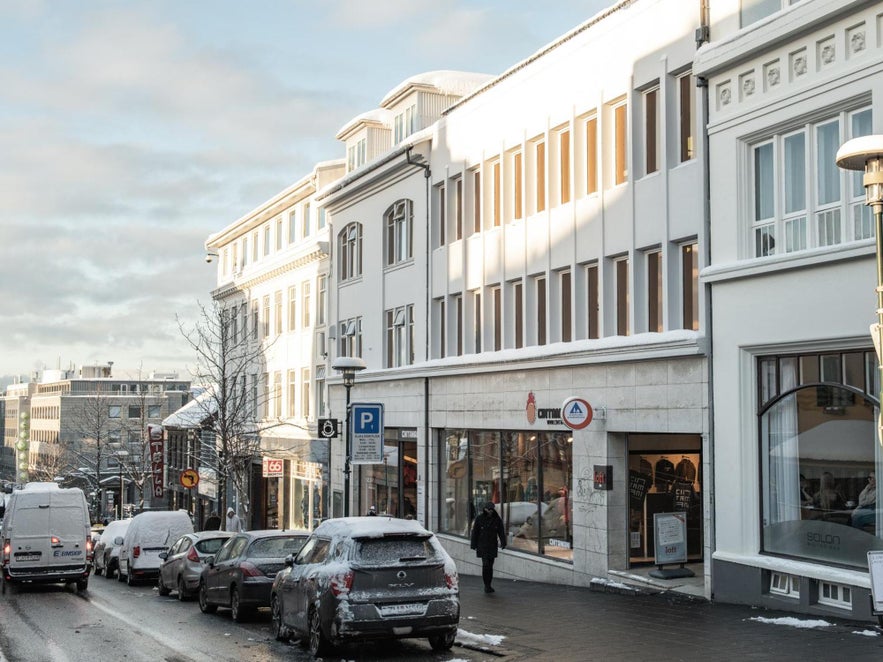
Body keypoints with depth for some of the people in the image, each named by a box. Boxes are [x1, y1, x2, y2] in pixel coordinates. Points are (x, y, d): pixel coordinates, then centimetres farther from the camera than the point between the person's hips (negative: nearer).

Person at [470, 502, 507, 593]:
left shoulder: (497, 519, 1)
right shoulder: (479, 519, -5)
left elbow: (501, 532, -3)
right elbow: (475, 532, -1)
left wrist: (503, 543, -16)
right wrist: (473, 545, -2)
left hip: (492, 546, 3)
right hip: (482, 546, -3)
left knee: (490, 565, 9)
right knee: (485, 564, -14)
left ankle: (488, 585, 19)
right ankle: (486, 585, -8)